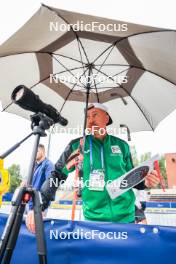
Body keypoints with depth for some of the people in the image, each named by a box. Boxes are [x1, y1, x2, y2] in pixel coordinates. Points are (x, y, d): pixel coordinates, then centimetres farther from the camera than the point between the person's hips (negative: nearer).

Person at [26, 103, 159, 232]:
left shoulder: (121, 145, 0)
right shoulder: (77, 145, -5)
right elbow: (57, 175, -4)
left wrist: (144, 182, -10)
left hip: (126, 216, 2)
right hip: (94, 217, -1)